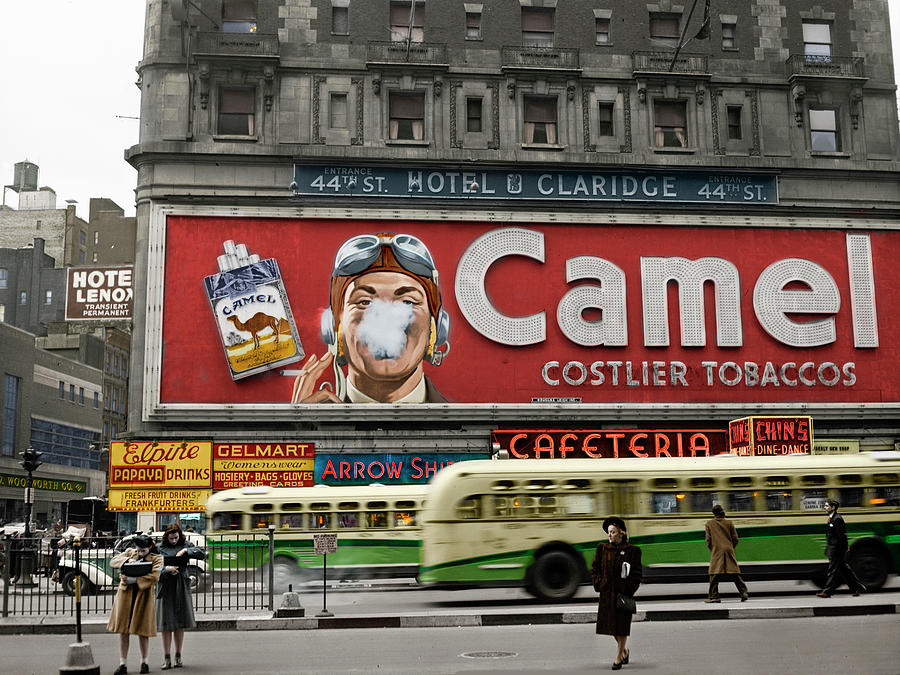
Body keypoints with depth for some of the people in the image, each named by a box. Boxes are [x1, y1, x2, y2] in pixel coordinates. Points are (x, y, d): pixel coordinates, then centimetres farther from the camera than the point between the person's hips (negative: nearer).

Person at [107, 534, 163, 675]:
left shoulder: (156, 558, 0)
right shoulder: (129, 552, 12)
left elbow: (154, 576, -15)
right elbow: (113, 561, 5)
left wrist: (133, 580, -23)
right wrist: (127, 560, -13)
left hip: (144, 597, -2)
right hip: (125, 595, 2)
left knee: (142, 631, 4)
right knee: (123, 630, 2)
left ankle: (144, 662, 20)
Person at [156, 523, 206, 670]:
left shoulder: (185, 545, 6)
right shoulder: (160, 548, 4)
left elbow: (203, 554, -3)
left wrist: (186, 550, -12)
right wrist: (166, 568, -18)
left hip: (181, 586, 1)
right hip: (165, 586, -1)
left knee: (180, 622, 5)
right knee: (165, 623, -2)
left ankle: (178, 656, 14)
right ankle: (166, 658, 3)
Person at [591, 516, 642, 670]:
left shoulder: (632, 551, -5)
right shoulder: (602, 549, 4)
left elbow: (637, 574, -3)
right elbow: (595, 569, 9)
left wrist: (629, 591, -10)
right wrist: (599, 585, -3)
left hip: (623, 592, -4)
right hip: (606, 592, 4)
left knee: (622, 625, 0)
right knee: (610, 623, 9)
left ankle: (618, 658, 11)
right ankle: (624, 651, 32)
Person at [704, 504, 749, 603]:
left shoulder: (709, 523, 2)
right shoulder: (729, 523, 3)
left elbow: (708, 539, 3)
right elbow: (735, 539, 5)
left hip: (716, 551, -1)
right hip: (729, 551, 1)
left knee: (714, 574, -1)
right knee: (735, 573, 7)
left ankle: (714, 596, -4)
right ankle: (743, 592, 4)